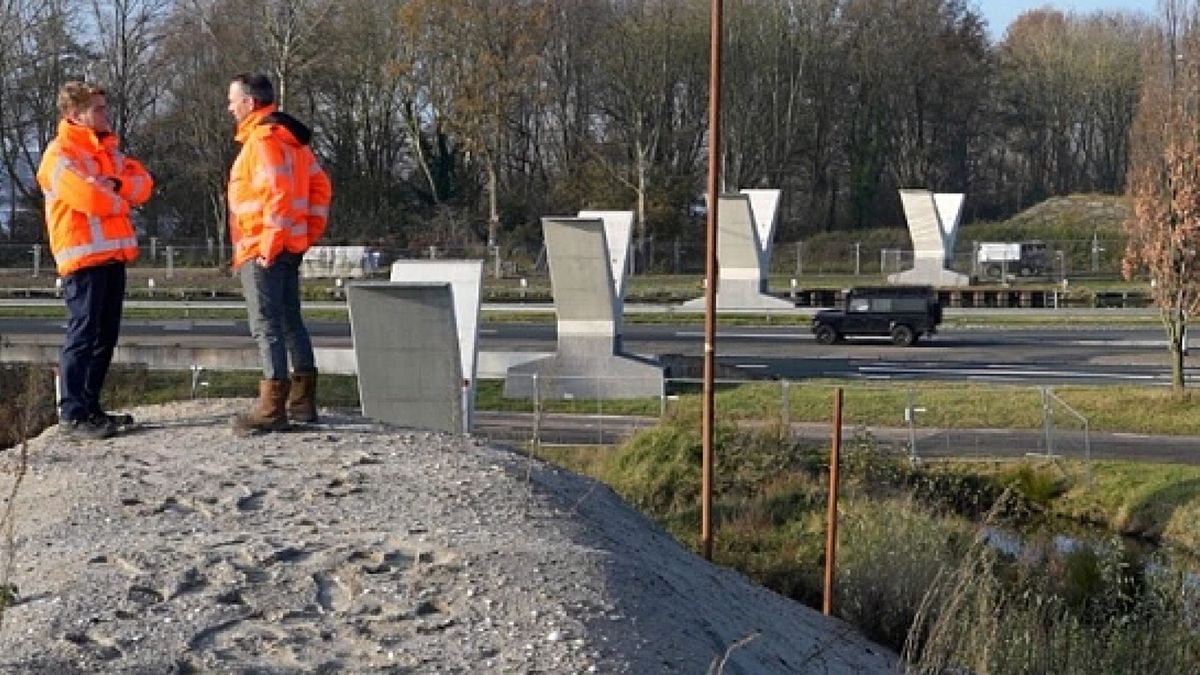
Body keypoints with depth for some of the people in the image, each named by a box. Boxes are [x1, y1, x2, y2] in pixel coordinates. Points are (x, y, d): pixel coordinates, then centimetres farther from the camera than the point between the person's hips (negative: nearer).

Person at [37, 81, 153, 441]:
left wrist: (115, 185, -11)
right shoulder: (60, 153, -8)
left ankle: (90, 407, 18)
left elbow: (143, 184, 9)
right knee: (83, 334, -10)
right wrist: (121, 200, -2)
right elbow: (88, 197, -21)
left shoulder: (108, 150, 19)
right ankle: (71, 415, -9)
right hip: (84, 256, -9)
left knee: (106, 335, 11)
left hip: (113, 255, 9)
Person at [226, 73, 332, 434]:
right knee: (290, 321, 15)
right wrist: (310, 231, 15)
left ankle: (272, 407, -9)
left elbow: (279, 194, -24)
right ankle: (302, 401, 22)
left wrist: (268, 246, -21)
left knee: (266, 324, -8)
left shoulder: (263, 140, -15)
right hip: (291, 248, 10)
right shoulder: (291, 138, 15)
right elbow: (320, 186, 17)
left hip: (263, 251, -10)